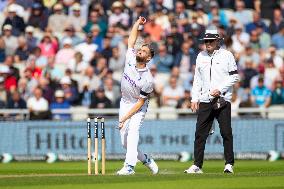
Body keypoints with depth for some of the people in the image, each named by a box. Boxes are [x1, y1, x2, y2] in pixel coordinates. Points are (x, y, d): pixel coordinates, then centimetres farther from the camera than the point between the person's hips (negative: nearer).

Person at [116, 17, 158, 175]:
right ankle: (145, 159, 26)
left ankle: (129, 166, -38)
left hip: (138, 107, -6)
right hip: (125, 102, 6)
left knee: (133, 132, -29)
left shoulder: (148, 80, -23)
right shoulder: (130, 60, -8)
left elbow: (140, 102, -20)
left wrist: (125, 118, -24)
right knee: (125, 142, 4)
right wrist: (138, 23, -8)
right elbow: (132, 40, 2)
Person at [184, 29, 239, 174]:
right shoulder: (201, 56, 14)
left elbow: (234, 76, -2)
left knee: (226, 133, -5)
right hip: (205, 101, 4)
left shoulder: (226, 55, 1)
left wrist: (220, 89, -12)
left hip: (222, 100, -4)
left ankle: (229, 164, 2)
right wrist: (195, 98, 10)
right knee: (200, 133, -1)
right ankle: (197, 165, 2)